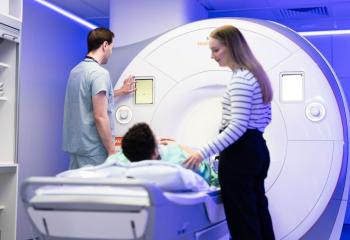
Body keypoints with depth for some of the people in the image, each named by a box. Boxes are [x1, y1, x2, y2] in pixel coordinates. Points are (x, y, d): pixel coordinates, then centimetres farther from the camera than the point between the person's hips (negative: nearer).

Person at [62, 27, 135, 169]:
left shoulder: (76, 70, 11)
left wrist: (121, 91, 43)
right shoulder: (99, 73, -15)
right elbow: (100, 117, -20)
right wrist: (112, 151, -14)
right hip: (93, 150, -8)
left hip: (75, 145, 8)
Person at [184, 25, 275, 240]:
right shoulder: (255, 74, 15)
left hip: (239, 153, -10)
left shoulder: (240, 79, -16)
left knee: (242, 222, -4)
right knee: (258, 215, 15)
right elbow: (266, 118, 22)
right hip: (258, 150, 10)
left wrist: (204, 152, -25)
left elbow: (237, 126, -24)